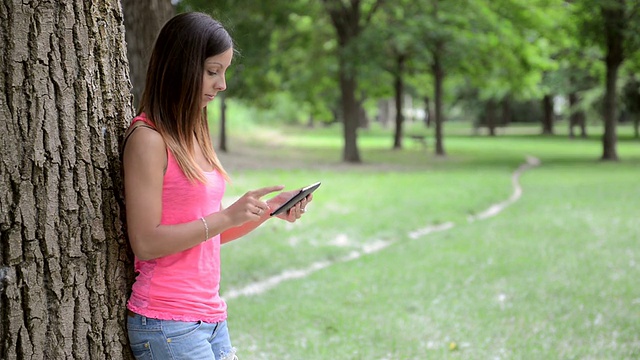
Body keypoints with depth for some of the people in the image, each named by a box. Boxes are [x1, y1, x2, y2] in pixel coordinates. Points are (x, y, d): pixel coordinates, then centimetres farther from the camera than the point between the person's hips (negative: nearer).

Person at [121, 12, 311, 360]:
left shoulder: (192, 134, 13)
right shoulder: (147, 138, -12)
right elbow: (145, 243, -17)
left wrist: (270, 209, 4)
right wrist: (228, 216, -19)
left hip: (211, 317, 8)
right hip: (168, 326, -8)